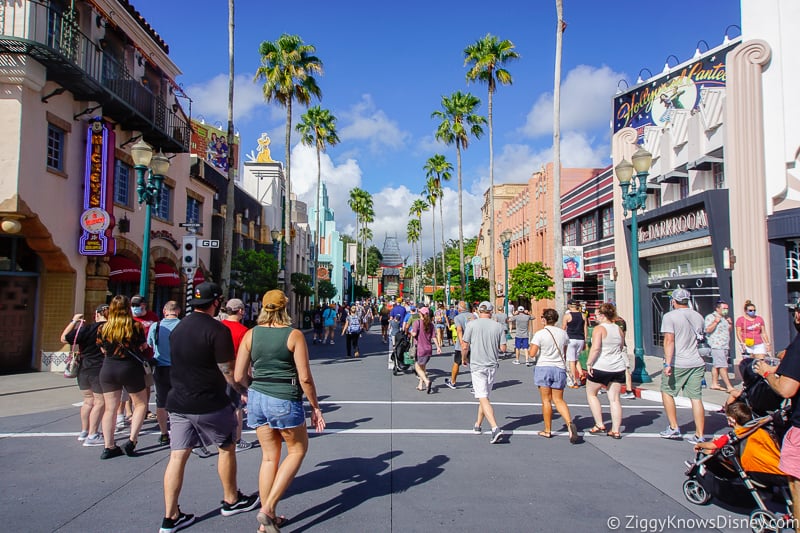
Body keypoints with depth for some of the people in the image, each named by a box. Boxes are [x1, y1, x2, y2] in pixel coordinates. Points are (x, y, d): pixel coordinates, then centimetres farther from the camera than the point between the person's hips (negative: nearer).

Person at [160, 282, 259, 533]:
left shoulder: (178, 328, 8)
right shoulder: (217, 330, -16)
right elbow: (229, 373, -16)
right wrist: (247, 391, -1)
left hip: (178, 402, 6)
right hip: (209, 404, -6)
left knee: (177, 456, 8)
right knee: (227, 447, 14)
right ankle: (231, 501, 28)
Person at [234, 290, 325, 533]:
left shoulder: (251, 334, 1)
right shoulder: (294, 335, -10)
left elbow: (239, 376, 1)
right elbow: (305, 378, -11)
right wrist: (315, 408, 0)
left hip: (257, 399, 5)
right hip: (285, 401, -5)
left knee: (269, 456, 16)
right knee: (297, 450, 16)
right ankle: (268, 508, 5)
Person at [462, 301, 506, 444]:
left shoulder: (471, 325, -8)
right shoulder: (498, 326, 0)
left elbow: (465, 346, -7)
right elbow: (503, 348, 0)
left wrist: (463, 358, 13)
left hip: (477, 365, -4)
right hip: (492, 365, 4)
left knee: (483, 398, -6)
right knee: (484, 396, 18)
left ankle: (495, 428, -19)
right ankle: (477, 425, 30)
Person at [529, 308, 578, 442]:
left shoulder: (539, 334, -11)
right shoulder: (563, 333, 4)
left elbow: (532, 354, -15)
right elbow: (564, 352, 15)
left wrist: (532, 349, 7)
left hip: (543, 367, -4)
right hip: (559, 368, 4)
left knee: (546, 400, 5)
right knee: (559, 400, 10)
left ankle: (547, 430, 12)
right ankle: (569, 423, -13)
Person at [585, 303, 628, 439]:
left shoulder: (599, 329, -12)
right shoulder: (618, 329, 9)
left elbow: (595, 348, -21)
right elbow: (621, 348, 17)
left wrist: (589, 363, -13)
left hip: (601, 367, -6)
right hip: (618, 368, 6)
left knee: (591, 394, 13)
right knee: (614, 399, 9)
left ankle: (599, 425, 10)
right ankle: (615, 431, 10)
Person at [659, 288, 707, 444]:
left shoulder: (670, 316, -9)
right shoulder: (698, 317, 10)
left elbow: (669, 340, -18)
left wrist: (668, 364, -20)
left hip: (678, 364, -5)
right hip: (697, 363, 5)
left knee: (667, 392, 12)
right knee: (696, 398, 5)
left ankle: (673, 428, 12)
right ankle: (699, 435, 6)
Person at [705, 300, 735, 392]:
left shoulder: (725, 318, 20)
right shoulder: (710, 317, -5)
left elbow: (729, 331, 25)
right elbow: (708, 330, -14)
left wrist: (730, 324, 8)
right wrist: (716, 321, -20)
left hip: (725, 346, 8)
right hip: (716, 346, -8)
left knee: (716, 365, 11)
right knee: (723, 367, -11)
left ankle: (714, 384, 15)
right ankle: (729, 387, -13)